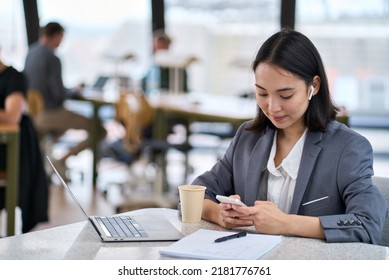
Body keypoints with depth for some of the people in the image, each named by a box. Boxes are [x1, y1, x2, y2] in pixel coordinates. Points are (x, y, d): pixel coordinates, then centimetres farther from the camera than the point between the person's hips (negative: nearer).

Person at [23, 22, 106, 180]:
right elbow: (59, 93, -21)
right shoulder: (52, 59, -21)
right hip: (52, 113, -8)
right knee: (99, 130, -2)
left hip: (34, 112, 8)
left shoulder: (30, 53, 4)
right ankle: (63, 159, -7)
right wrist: (75, 92, -1)